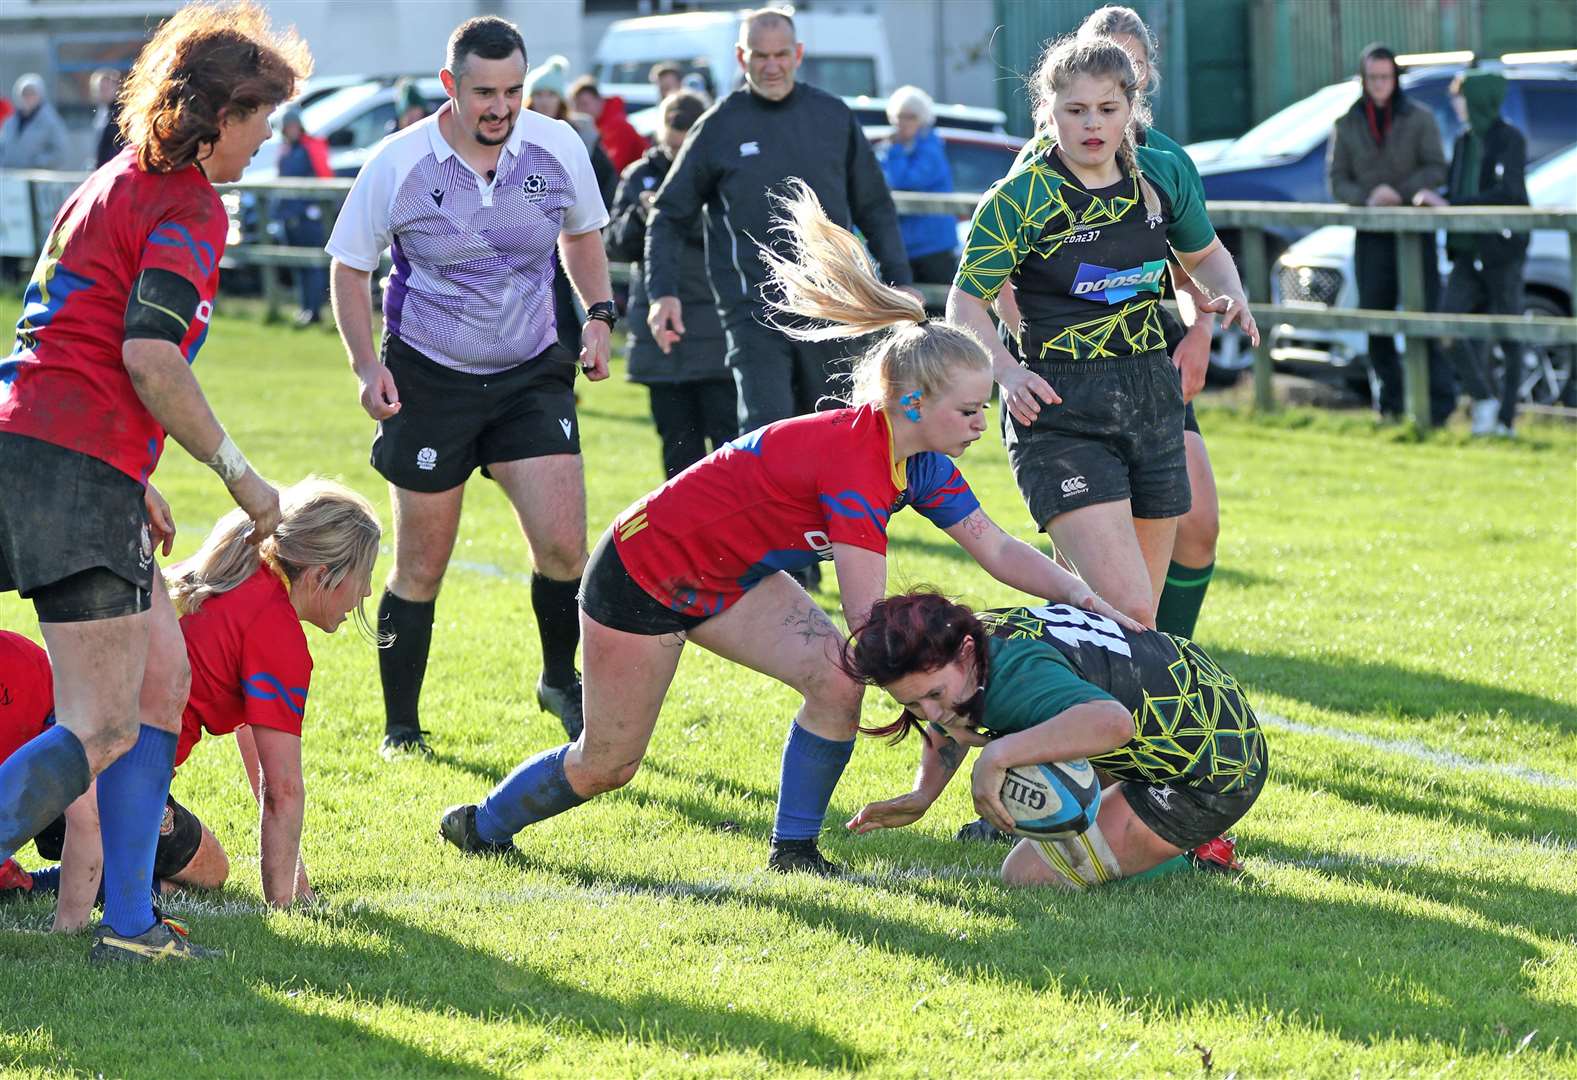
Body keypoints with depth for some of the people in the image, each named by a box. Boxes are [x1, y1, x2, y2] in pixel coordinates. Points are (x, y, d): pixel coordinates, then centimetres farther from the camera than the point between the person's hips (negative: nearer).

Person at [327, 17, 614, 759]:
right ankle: (400, 727, 19)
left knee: (563, 544, -10)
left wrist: (598, 314, 0)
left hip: (531, 373, 2)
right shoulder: (397, 165, -12)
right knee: (420, 570, 3)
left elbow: (581, 233, 15)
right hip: (430, 381, -2)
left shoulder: (558, 148, -5)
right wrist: (366, 364, -12)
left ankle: (561, 682, 17)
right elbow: (350, 267, 0)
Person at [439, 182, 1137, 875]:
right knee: (607, 766, 5)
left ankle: (793, 848, 0)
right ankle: (484, 825, 33)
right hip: (641, 576, -8)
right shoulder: (855, 460, -34)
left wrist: (1087, 600, -17)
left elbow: (998, 550, -4)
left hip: (728, 580, 8)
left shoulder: (922, 465, -9)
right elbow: (869, 621, -33)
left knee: (838, 681, -16)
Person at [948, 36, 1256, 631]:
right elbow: (965, 303, -4)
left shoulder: (1162, 175, 4)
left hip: (1151, 398, 6)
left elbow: (1204, 254, 22)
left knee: (1138, 617, 9)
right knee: (1126, 608, -22)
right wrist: (1007, 372, -23)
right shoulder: (1019, 198, -10)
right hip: (1060, 412, -5)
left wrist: (1229, 292, 0)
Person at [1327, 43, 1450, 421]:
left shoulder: (1419, 118, 2)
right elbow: (1337, 179, 6)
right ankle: (1390, 400, 13)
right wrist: (1366, 199, -14)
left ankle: (1439, 401, -6)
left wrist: (1401, 192, -20)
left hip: (1415, 233, -3)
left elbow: (1437, 169, -4)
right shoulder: (1348, 123, 9)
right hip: (1371, 237, 3)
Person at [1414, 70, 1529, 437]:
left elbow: (1507, 194, -18)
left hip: (1502, 252, -6)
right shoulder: (1464, 142, 13)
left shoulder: (1511, 141, -8)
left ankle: (1506, 418, 7)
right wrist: (1431, 200, -1)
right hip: (1468, 254, 6)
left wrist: (1449, 205, -20)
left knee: (1508, 336, 0)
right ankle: (1484, 400, 3)